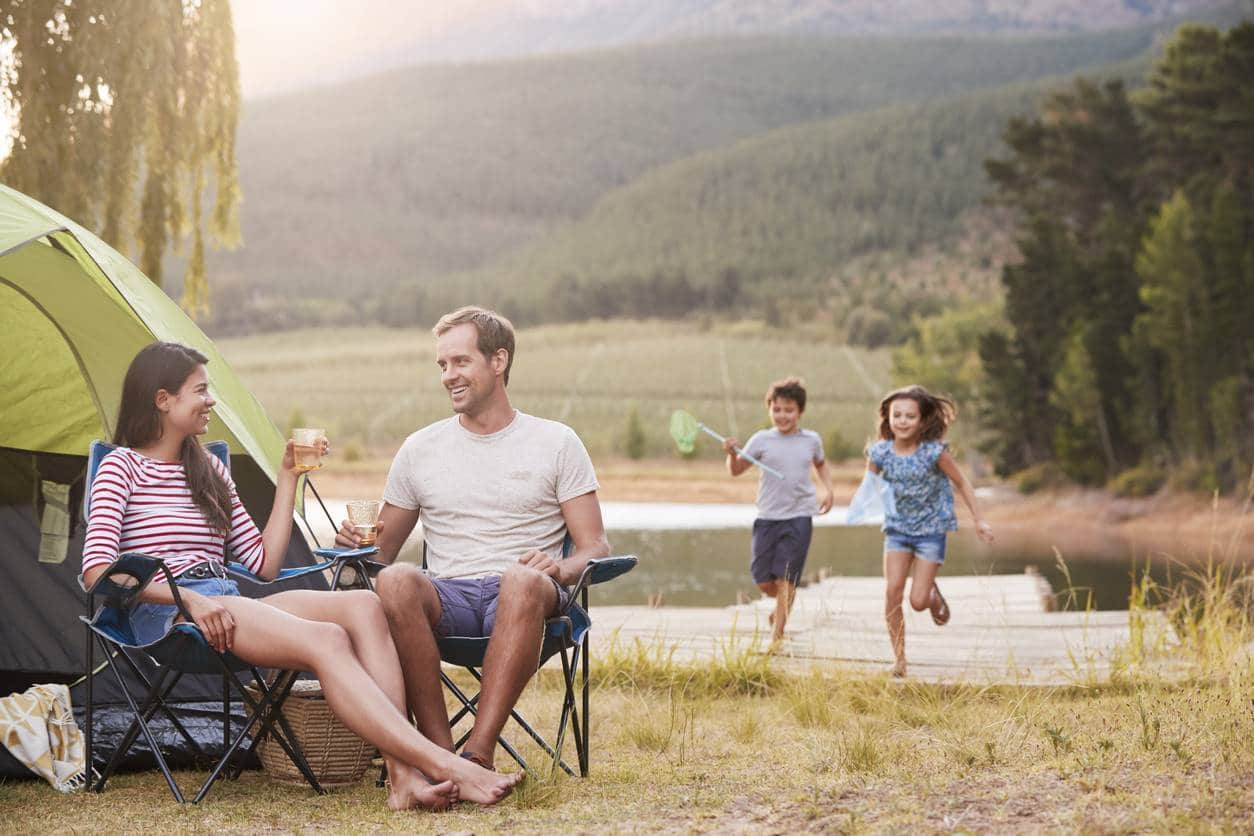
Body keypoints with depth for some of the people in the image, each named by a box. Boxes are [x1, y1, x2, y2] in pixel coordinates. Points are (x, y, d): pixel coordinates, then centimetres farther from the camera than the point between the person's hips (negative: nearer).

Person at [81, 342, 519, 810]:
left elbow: (264, 564, 20)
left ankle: (404, 777, -37)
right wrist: (188, 598, -20)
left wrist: (288, 476, 17)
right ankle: (445, 767, -37)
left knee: (362, 607, -21)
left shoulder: (209, 471, 24)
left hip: (226, 603, 7)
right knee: (325, 640, -30)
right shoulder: (123, 467, 3)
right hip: (166, 614, -7)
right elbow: (97, 570, -10)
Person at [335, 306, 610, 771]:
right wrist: (356, 542, -4)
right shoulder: (420, 449, 18)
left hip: (518, 598, -2)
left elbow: (595, 548, 7)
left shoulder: (556, 443, 11)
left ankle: (478, 754, -43)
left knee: (525, 581, -40)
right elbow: (382, 550, 20)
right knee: (394, 581, -34)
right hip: (446, 600, 2)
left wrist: (560, 569, -16)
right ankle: (439, 750, -34)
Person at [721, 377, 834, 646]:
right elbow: (736, 470, 3)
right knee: (763, 580, 3)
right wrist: (732, 454, -17)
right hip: (768, 516, 1)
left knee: (785, 578, -5)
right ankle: (784, 605, 36)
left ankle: (777, 635, 4)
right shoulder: (761, 440, 0)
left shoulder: (811, 440, 5)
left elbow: (821, 464, 25)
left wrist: (828, 490, 11)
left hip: (799, 516, -1)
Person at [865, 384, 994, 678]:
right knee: (892, 591, -13)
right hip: (898, 528, 2)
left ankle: (933, 594, 33)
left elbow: (961, 483, -5)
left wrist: (979, 520, -3)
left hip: (931, 529, -2)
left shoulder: (934, 452, -17)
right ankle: (899, 659, 1)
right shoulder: (880, 452, -10)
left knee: (918, 602, -7)